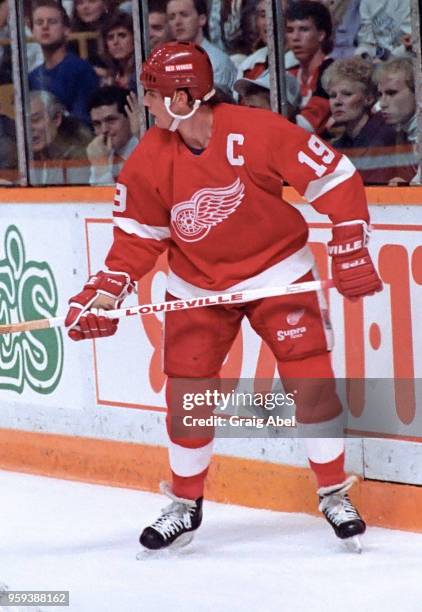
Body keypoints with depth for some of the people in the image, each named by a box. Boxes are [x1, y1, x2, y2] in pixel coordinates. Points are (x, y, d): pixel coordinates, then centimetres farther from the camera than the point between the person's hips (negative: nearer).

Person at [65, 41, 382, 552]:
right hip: (198, 286, 3)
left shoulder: (257, 132, -24)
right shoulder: (150, 159, -10)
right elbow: (138, 235, 0)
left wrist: (350, 253, -20)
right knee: (186, 394, 0)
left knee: (312, 383, -8)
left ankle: (334, 494, 9)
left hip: (278, 272, -3)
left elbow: (336, 178, -18)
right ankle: (185, 505, 19)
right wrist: (105, 294, -12)